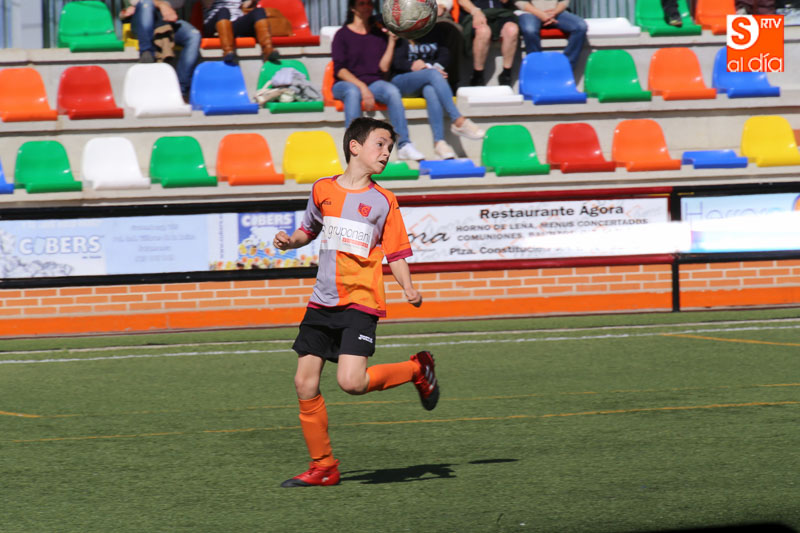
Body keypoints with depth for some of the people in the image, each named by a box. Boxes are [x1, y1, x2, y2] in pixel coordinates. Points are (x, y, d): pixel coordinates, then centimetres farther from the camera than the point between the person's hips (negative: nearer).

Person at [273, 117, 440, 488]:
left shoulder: (383, 202, -1)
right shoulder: (323, 190, 7)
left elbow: (396, 254, 0)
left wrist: (409, 290, -17)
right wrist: (290, 241, 3)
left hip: (360, 303, -4)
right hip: (322, 302, 4)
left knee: (351, 382, -20)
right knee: (305, 384, 1)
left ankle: (417, 370, 6)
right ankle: (323, 467, 13)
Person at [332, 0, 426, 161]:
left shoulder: (379, 34, 13)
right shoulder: (343, 35, 3)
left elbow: (384, 67, 4)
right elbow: (339, 69, -8)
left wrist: (392, 41, -3)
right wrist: (362, 87, -21)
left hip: (373, 83, 3)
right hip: (346, 83, -3)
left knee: (393, 91, -30)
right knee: (353, 93, -39)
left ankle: (404, 145, -35)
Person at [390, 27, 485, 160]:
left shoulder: (433, 32, 17)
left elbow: (444, 55, 9)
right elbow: (397, 62, -8)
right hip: (401, 81, -3)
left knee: (430, 91, -36)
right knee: (433, 74, -35)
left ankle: (439, 142, -51)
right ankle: (459, 121, -46)